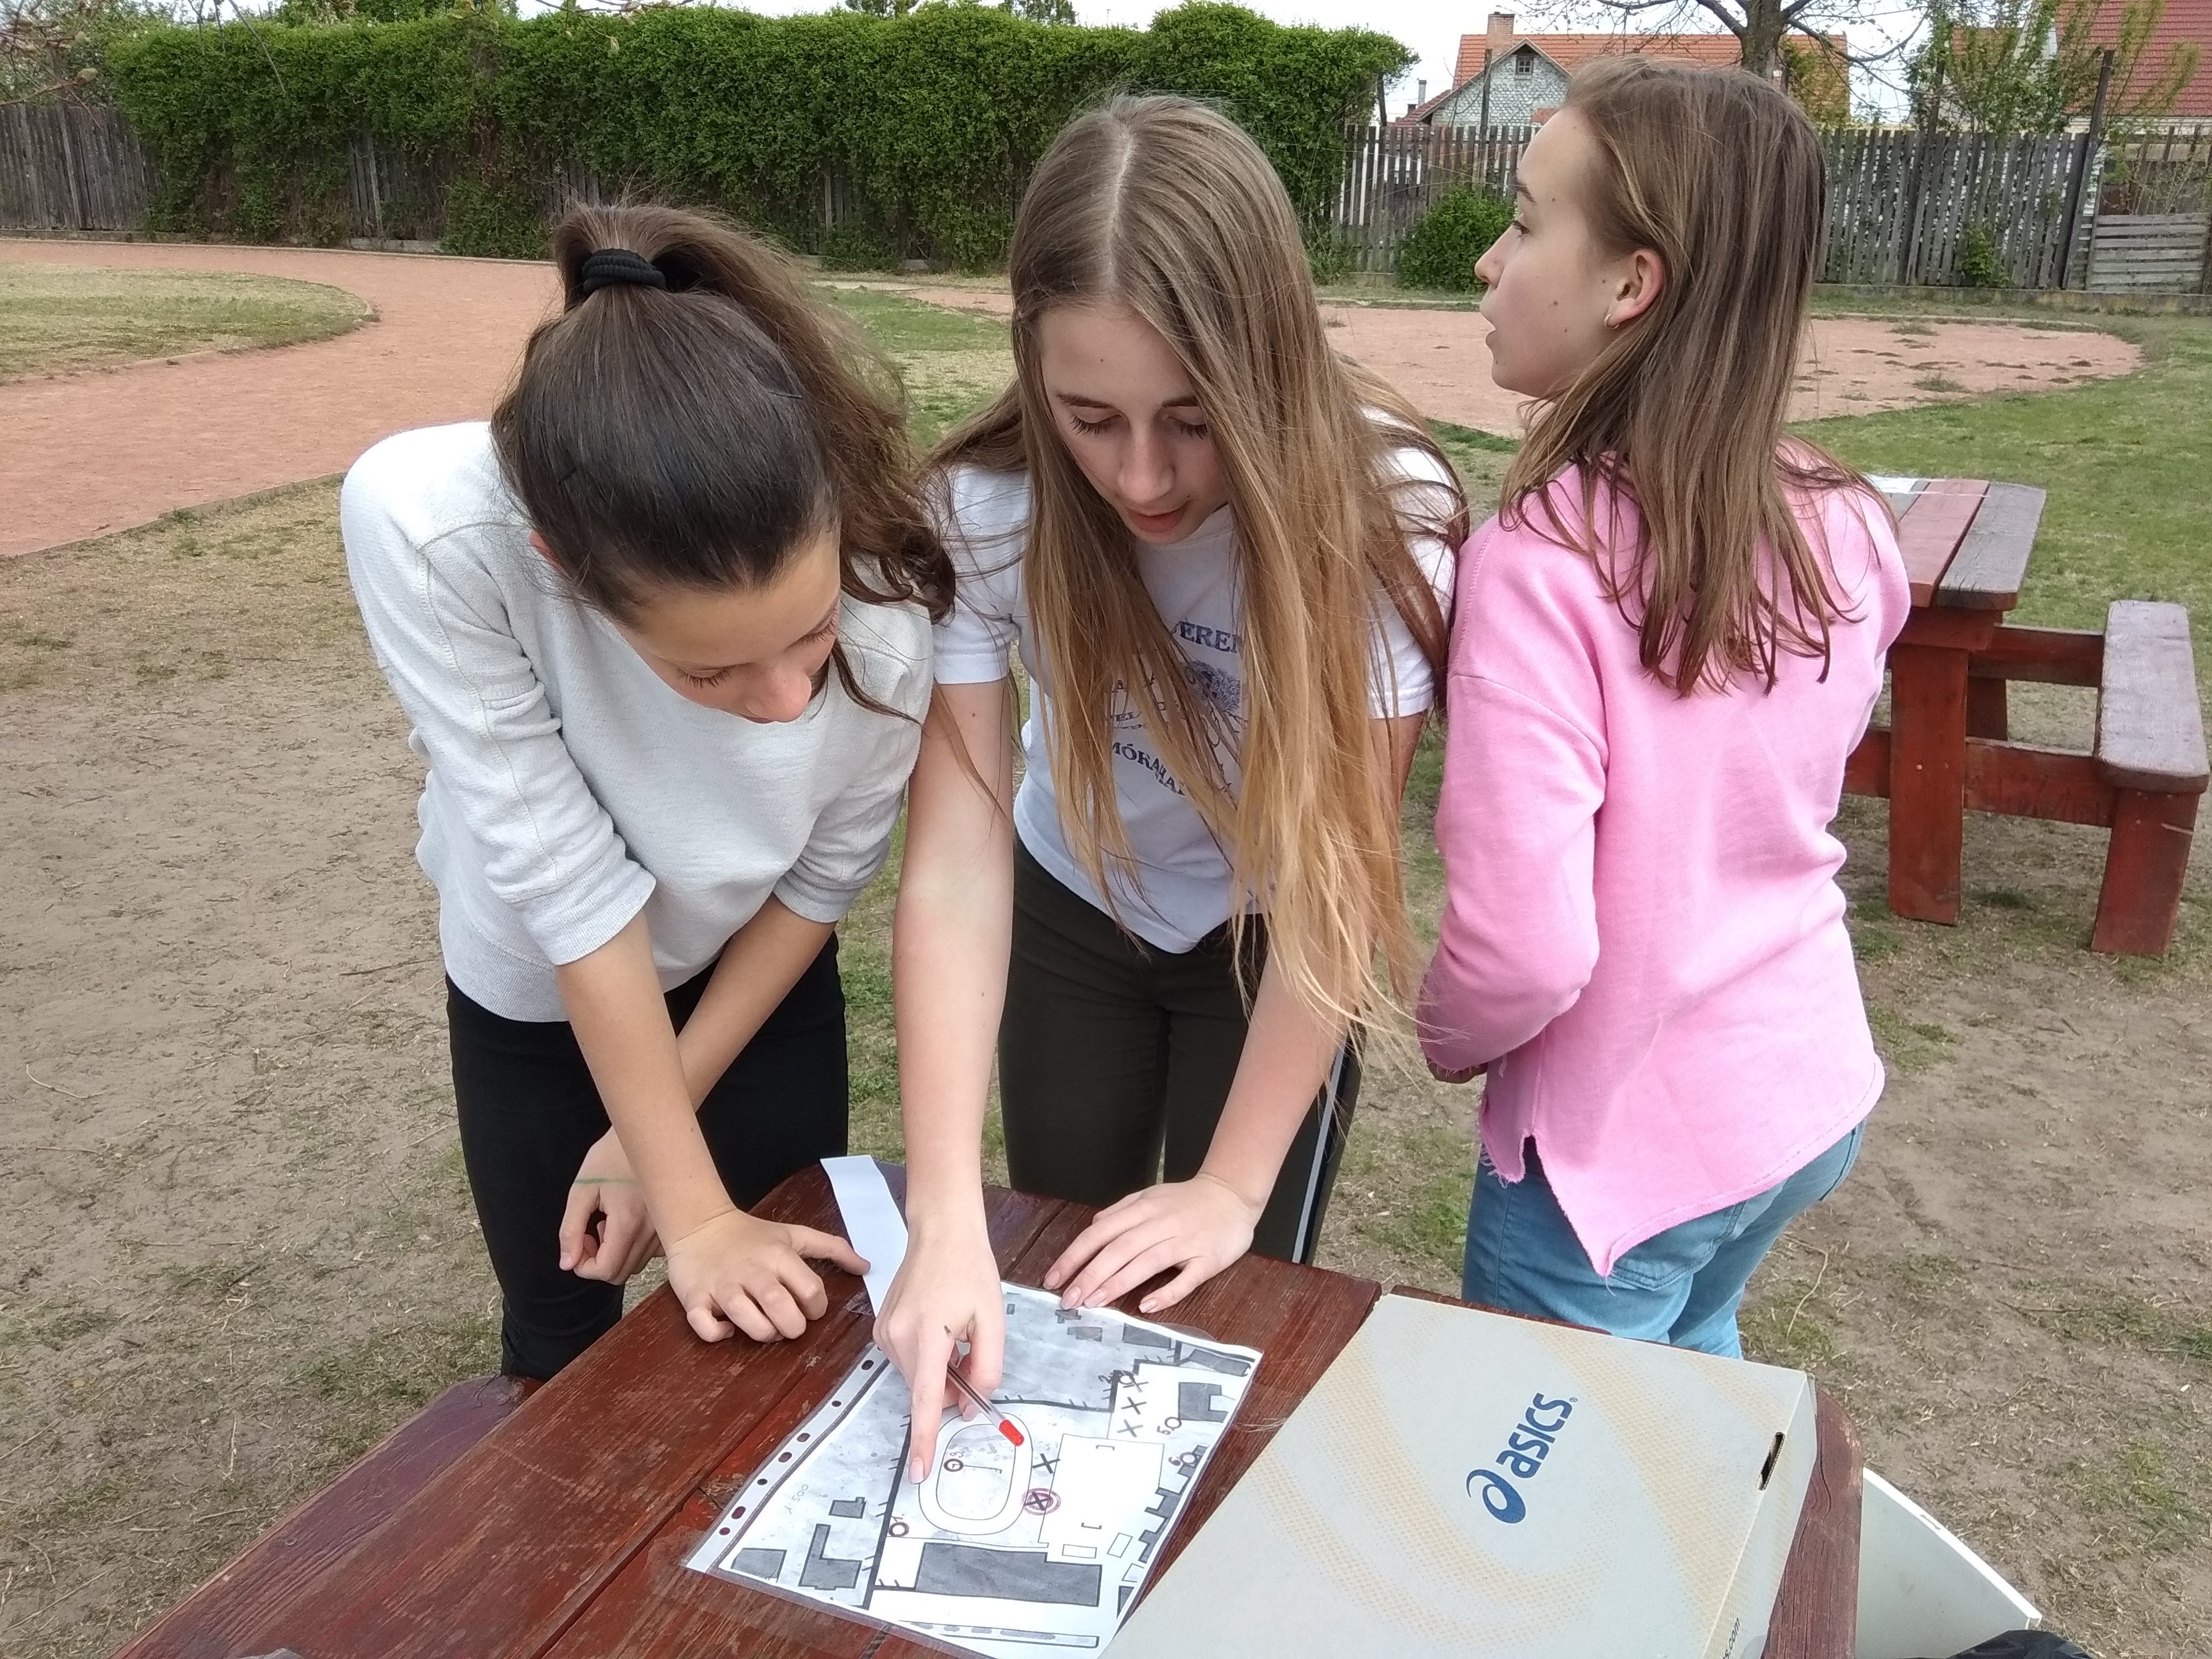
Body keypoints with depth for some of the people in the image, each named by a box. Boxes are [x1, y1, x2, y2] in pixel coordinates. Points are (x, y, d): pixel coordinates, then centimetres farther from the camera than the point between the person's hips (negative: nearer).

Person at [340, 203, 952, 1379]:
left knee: (783, 1321, 14)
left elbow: (822, 877, -16)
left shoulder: (891, 599, -34)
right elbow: (566, 882, -31)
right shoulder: (425, 529, -38)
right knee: (563, 1336, 18)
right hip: (540, 982, 0)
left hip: (758, 973, 1)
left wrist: (657, 1123, -8)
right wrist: (692, 1206, -23)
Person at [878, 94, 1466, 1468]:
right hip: (1071, 908, 2)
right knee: (1059, 1294, 15)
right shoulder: (989, 508, -28)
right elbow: (956, 864, -29)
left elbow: (1338, 873, -25)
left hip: (1267, 937, -1)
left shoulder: (1380, 512, -31)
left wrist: (1233, 1185, -22)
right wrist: (947, 1219, -36)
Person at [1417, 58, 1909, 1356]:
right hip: (1816, 1084, 7)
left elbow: (1523, 949, -27)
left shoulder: (1542, 563, -27)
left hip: (1623, 1140, -6)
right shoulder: (1840, 525, -7)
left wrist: (1449, 1036, -7)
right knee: (1692, 1363, 33)